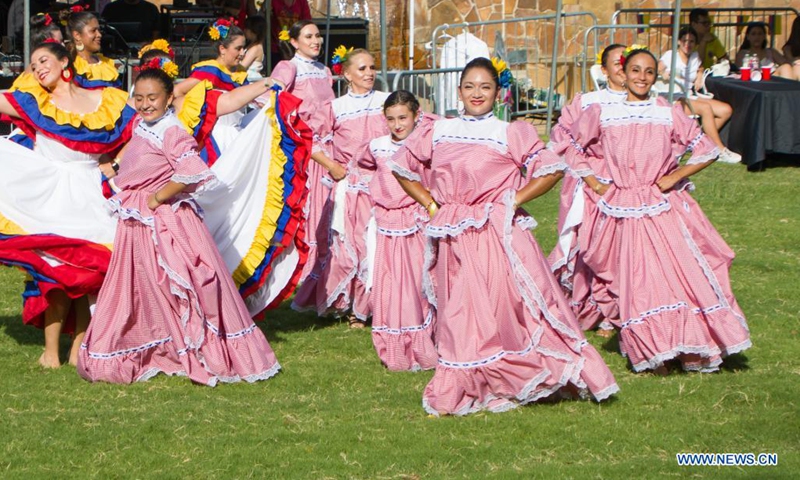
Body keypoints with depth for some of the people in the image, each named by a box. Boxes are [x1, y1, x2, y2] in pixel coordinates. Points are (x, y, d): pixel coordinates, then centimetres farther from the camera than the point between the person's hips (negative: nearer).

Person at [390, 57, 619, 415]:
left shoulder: (511, 134, -1)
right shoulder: (437, 133, 9)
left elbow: (552, 170, -5)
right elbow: (401, 166, 19)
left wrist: (515, 200, -8)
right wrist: (429, 203, 9)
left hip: (499, 234, -3)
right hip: (453, 236, 3)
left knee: (508, 304, -6)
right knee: (459, 312, 6)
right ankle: (457, 390, 15)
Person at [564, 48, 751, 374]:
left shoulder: (669, 115, 1)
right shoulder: (601, 114, 2)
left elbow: (708, 150, 5)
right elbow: (575, 150, 15)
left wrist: (675, 176, -4)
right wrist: (594, 184, 5)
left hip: (665, 209, 0)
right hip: (623, 211, 0)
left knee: (682, 273, -5)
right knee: (637, 284, -1)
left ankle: (693, 349, 4)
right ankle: (651, 352, 10)